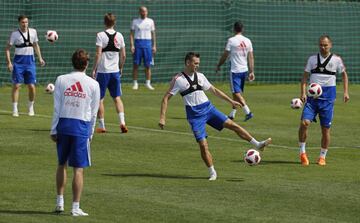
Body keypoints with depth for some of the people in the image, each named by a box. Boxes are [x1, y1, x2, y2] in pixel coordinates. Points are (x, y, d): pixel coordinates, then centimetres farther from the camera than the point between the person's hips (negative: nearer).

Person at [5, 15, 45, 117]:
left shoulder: (33, 32, 4)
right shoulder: (15, 34, -6)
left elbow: (36, 45, 18)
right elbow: (7, 48, -4)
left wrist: (40, 58, 11)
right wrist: (9, 62, -12)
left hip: (30, 61, 3)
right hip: (18, 61, -3)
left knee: (31, 86, 2)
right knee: (16, 85, -5)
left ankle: (31, 108, 20)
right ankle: (15, 109, 0)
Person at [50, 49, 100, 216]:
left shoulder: (61, 80, 0)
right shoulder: (93, 84, -1)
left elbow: (56, 108, 0)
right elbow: (93, 112, 2)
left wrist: (53, 130, 4)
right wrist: (91, 133, 12)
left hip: (63, 124, 2)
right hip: (82, 127, -2)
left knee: (62, 164, 18)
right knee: (78, 169, 0)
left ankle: (60, 202, 19)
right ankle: (76, 207, 0)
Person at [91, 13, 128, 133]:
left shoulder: (101, 35, -10)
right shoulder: (119, 36, 3)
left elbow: (98, 54, -14)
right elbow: (123, 55, 7)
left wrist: (94, 69, -8)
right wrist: (121, 68, 21)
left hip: (103, 71, -4)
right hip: (115, 71, 4)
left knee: (100, 99, 6)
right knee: (117, 98, 11)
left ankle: (101, 126, 7)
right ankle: (122, 122, -5)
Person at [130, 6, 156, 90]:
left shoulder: (150, 21, 9)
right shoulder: (135, 21, 5)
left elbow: (153, 34, 11)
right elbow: (131, 34, 2)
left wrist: (154, 45, 4)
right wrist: (132, 45, -9)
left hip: (148, 43, 1)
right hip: (138, 43, -1)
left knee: (148, 65, 1)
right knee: (136, 64, -1)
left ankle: (148, 83, 6)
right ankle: (135, 83, 3)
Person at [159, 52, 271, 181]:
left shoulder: (200, 76, 9)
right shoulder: (178, 79, -7)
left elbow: (214, 90, 21)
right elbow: (166, 98, -7)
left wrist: (231, 101, 20)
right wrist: (162, 118, -15)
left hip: (208, 108, 4)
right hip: (194, 114, -4)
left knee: (231, 124, -8)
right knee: (203, 144, -11)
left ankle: (257, 145, -6)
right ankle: (212, 173, 1)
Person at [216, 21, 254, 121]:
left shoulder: (231, 40, -10)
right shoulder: (247, 41, 5)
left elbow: (224, 55, -5)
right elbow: (251, 57, 4)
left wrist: (218, 66, 9)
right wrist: (251, 72, 7)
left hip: (235, 71, -6)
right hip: (244, 70, 6)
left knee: (237, 93, -7)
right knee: (238, 92, 15)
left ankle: (248, 112, -21)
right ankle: (232, 114, 23)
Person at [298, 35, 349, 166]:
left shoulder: (336, 60, 2)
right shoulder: (312, 59, 6)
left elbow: (344, 74, 15)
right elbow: (305, 77, 6)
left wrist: (346, 92, 7)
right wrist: (303, 93, -7)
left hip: (328, 97, -1)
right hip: (312, 96, 1)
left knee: (325, 129, 2)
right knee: (304, 122, -17)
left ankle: (322, 157, 17)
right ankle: (302, 152, -2)